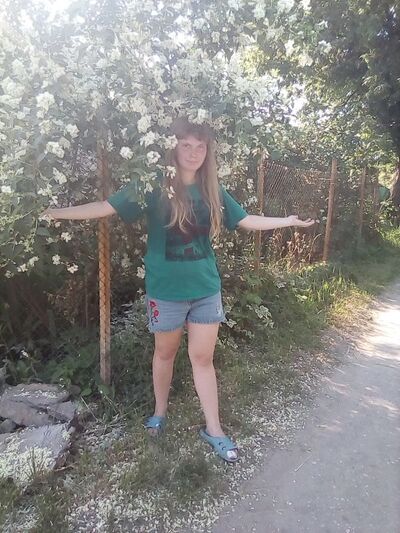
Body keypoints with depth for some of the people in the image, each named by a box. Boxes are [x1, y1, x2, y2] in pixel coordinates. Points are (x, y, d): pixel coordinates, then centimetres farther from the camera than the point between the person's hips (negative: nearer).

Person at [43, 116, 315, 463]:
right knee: (165, 353, 16)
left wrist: (288, 221, 14)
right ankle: (160, 413, 40)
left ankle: (213, 429, 24)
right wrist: (57, 212, -18)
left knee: (203, 357, 9)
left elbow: (246, 220, 12)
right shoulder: (154, 186, -9)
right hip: (166, 289, -2)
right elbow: (107, 207, -12)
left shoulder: (213, 191, 3)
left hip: (206, 288, 3)